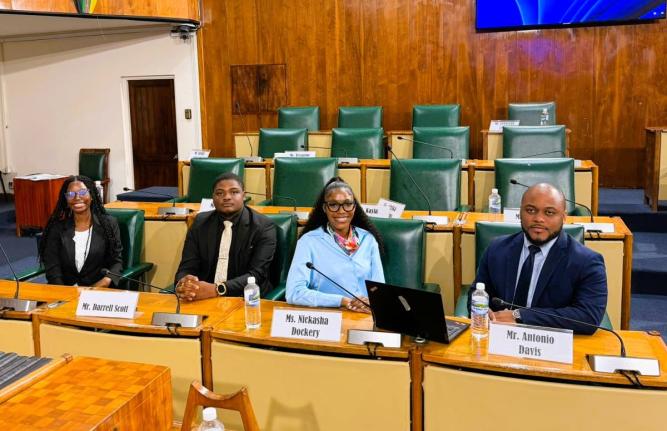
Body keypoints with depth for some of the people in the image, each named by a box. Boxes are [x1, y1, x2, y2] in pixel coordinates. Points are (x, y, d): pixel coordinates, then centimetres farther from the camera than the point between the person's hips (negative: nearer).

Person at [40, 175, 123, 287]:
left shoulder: (109, 223, 5)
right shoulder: (57, 227, 7)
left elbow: (116, 261, 4)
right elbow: (52, 267, 0)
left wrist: (107, 280, -17)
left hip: (99, 290, 0)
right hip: (65, 291, 0)